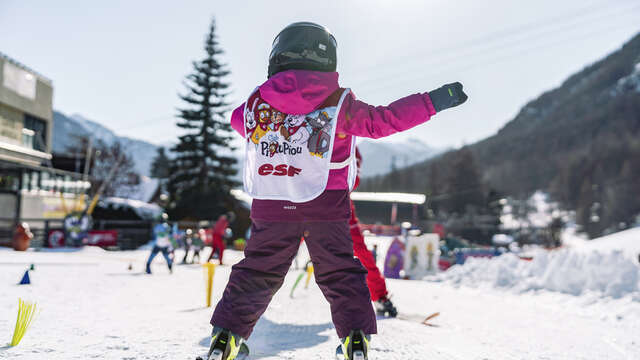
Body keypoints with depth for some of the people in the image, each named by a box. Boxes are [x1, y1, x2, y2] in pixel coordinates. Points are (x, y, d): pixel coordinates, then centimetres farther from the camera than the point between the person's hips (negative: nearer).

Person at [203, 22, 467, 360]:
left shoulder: (256, 104, 2)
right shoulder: (338, 104, -4)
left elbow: (238, 119, 21)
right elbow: (384, 120, 0)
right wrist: (433, 101, 8)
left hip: (271, 208, 2)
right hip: (326, 207, -1)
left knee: (256, 272, 15)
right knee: (340, 274, 14)